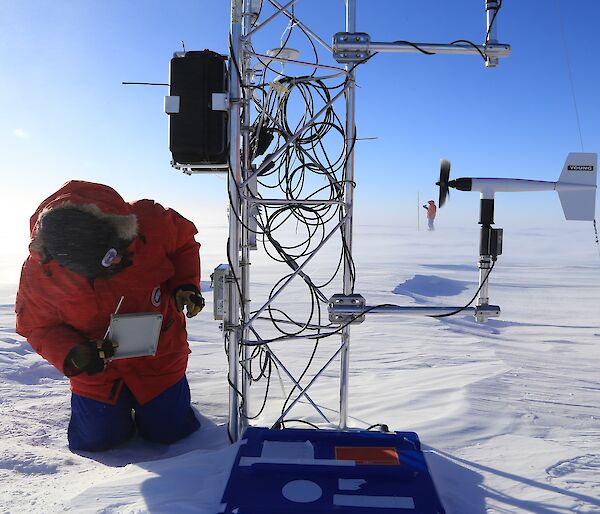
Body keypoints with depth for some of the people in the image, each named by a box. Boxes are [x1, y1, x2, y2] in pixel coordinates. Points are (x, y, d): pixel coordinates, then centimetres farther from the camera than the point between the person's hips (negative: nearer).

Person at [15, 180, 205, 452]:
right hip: (96, 369, 1)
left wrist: (186, 284, -20)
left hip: (158, 356, 0)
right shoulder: (38, 273, -24)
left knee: (168, 432, 8)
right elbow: (37, 327, -7)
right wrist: (71, 355, -27)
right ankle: (117, 406, 41)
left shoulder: (151, 222, -27)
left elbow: (184, 242, -4)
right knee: (95, 441, 8)